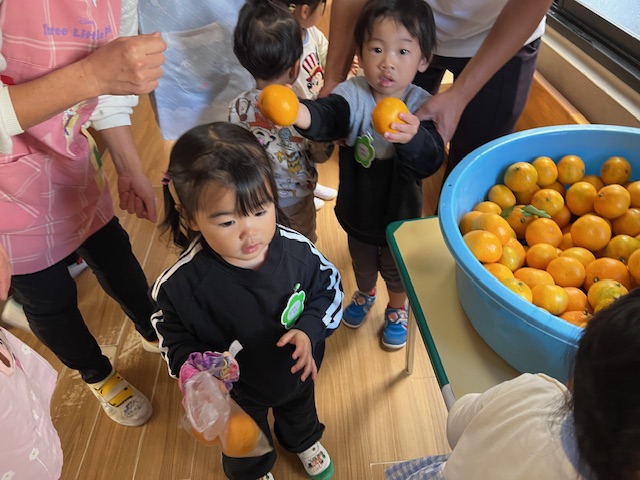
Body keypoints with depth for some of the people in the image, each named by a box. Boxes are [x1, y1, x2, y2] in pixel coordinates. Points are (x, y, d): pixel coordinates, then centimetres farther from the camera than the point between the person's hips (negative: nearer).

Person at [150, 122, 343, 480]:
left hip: (298, 371, 3)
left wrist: (310, 329, -28)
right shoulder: (179, 284, -35)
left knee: (300, 408, 37)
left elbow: (329, 287, -12)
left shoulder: (297, 249, -30)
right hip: (237, 392, -2)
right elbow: (175, 340, -17)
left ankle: (304, 441, 74)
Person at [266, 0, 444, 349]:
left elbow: (431, 160, -36)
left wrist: (413, 137, -59)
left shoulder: (421, 107, -23)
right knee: (362, 264, 31)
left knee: (396, 271, 26)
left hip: (400, 216, -1)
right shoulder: (353, 95, -22)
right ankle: (365, 293, 64)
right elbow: (327, 117, -42)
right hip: (357, 212, 2)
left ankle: (397, 309, 58)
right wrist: (298, 113, -66)